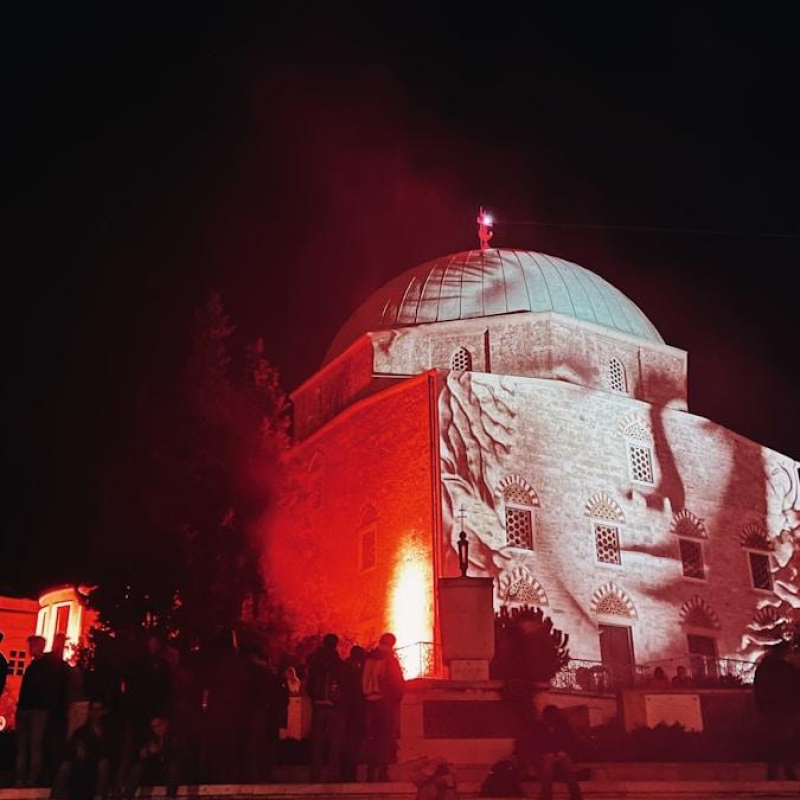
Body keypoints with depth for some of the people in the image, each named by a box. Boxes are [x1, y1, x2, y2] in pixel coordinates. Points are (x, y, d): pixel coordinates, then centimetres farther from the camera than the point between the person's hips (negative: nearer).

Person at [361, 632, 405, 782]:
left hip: (371, 701, 5)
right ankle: (383, 772, -6)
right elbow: (398, 683, -7)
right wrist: (397, 697, 8)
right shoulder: (390, 660, -8)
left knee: (372, 735, 11)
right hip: (387, 702, -5)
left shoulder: (368, 659, 6)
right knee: (387, 737, -1)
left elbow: (363, 682, 8)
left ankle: (370, 772, 12)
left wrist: (367, 696, 13)